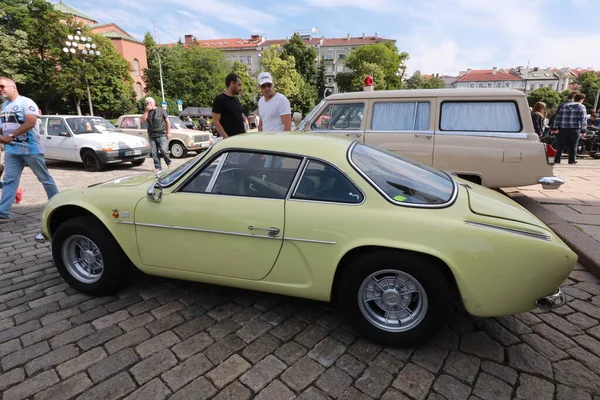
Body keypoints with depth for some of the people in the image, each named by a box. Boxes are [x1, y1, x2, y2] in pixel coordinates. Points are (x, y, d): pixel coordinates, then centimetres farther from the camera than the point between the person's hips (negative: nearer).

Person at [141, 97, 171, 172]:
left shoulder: (161, 110, 4)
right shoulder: (146, 112, 14)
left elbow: (167, 121, 2)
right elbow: (143, 120, -1)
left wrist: (168, 132, -4)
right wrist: (147, 111, -7)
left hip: (162, 135, -4)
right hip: (151, 135, 4)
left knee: (164, 150, -11)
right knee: (154, 152, 1)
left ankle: (168, 163, 14)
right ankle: (157, 167, 9)